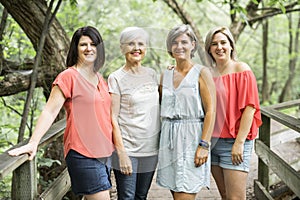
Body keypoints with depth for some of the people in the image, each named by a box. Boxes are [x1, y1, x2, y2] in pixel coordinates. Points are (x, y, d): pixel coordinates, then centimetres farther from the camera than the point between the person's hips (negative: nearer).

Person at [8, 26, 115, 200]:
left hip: (104, 152, 7)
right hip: (82, 154, -7)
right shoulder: (69, 76, -8)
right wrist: (33, 143, -22)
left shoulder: (100, 79, 14)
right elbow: (49, 112, -13)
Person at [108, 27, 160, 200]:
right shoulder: (116, 78, -5)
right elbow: (113, 118, -9)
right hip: (128, 148, -5)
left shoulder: (152, 74, 10)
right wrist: (122, 153, -15)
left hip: (151, 148, 5)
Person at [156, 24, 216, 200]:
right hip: (169, 139, 6)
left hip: (192, 138, -5)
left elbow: (210, 111, -9)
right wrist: (164, 138, 11)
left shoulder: (202, 73, -4)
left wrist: (204, 145, -17)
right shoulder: (166, 75, 13)